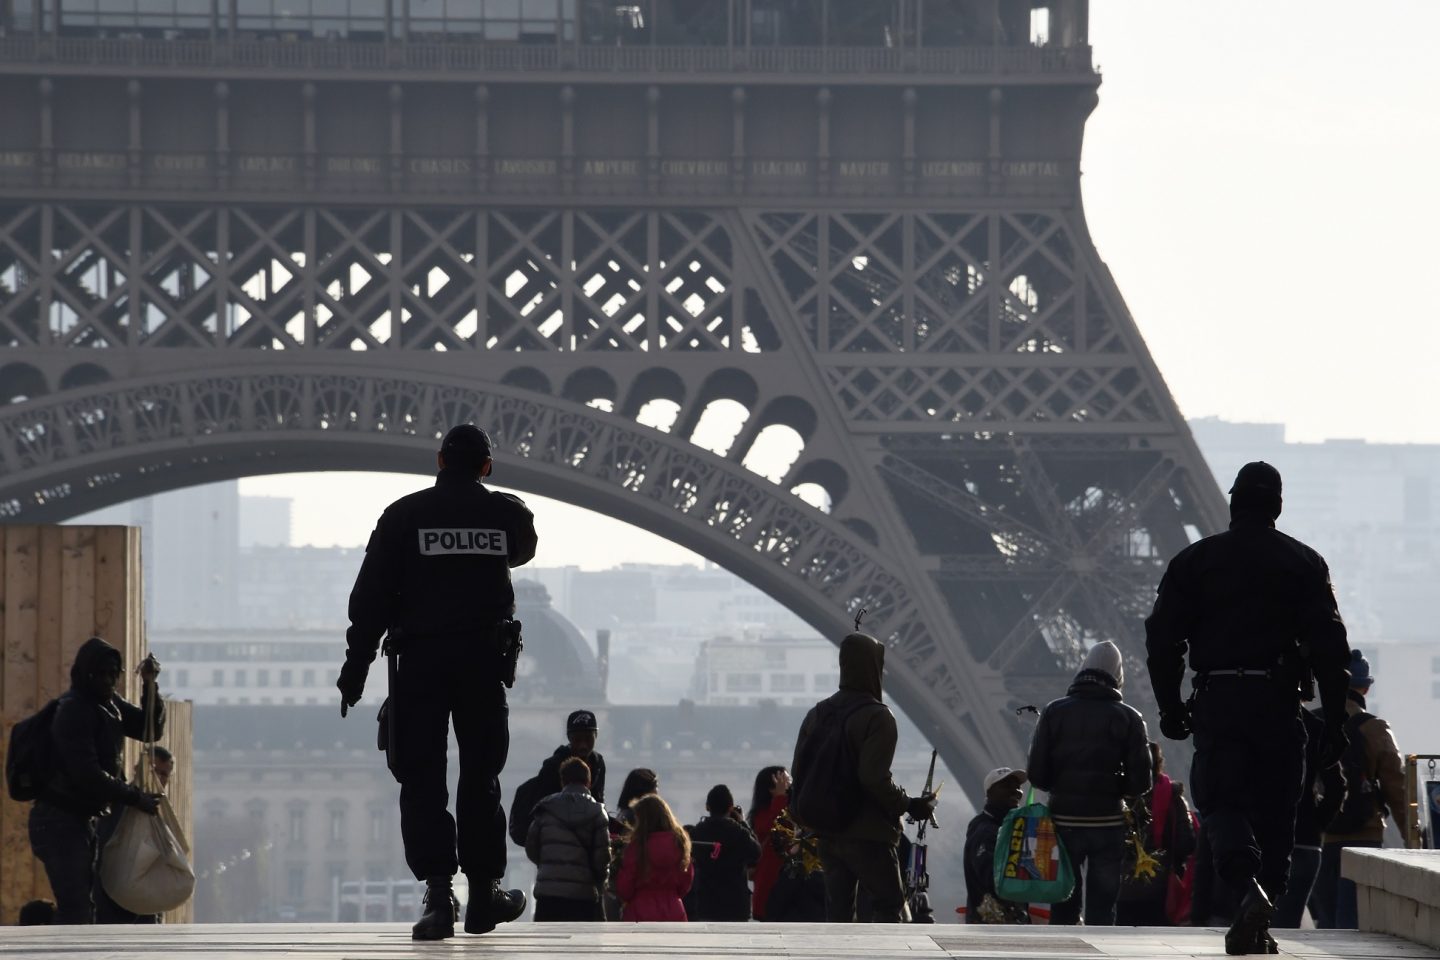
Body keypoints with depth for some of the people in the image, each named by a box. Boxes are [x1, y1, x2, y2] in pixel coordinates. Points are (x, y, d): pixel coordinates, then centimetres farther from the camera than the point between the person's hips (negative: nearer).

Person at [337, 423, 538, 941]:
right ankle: (484, 891, 15)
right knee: (480, 776, 12)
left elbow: (371, 597, -6)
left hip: (420, 663, -2)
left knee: (422, 780, -1)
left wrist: (356, 667, -2)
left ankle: (438, 894, -13)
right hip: (485, 659, 2)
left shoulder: (404, 515, -3)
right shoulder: (508, 513, 4)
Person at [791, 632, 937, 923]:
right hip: (868, 834, -7)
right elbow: (875, 778, -22)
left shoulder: (817, 714, 10)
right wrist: (909, 805, -9)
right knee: (889, 905, 0)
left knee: (837, 909, 11)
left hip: (827, 833, 7)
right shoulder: (877, 716, -13)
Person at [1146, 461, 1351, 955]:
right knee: (1274, 812, 8)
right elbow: (1330, 646, -1)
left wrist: (1170, 707, 11)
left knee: (1222, 803, 0)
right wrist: (1335, 723, 2)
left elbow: (1163, 637, 2)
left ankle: (1249, 889, -27)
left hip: (1217, 703, -1)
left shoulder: (1194, 561, 4)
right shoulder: (1304, 563, 4)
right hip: (1279, 705, 1)